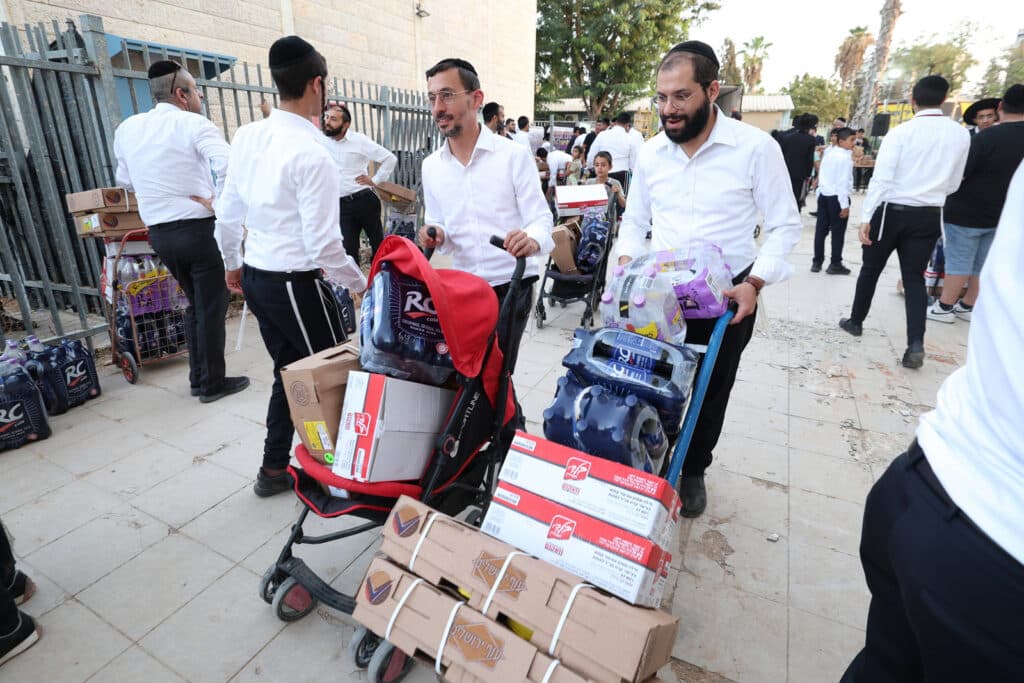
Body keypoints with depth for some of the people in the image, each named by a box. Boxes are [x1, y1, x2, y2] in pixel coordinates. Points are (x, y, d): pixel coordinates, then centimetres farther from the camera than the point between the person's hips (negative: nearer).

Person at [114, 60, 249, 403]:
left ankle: (197, 378, 26)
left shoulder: (127, 128, 11)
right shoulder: (193, 125, -8)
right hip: (200, 228, -6)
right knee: (211, 307, 4)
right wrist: (220, 202, -16)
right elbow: (229, 165, -25)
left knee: (195, 303, 20)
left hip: (159, 232, 6)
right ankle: (213, 383, 12)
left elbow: (125, 178, 23)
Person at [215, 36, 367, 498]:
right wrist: (361, 286, -6)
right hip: (295, 284, -8)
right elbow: (322, 244, -20)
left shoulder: (246, 136, 4)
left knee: (290, 372, 20)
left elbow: (227, 212, 11)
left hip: (255, 277, 8)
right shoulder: (311, 153, -19)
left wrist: (232, 263, 26)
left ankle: (274, 469, 34)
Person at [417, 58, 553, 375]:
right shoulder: (431, 165, 6)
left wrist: (532, 240, -32)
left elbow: (541, 218, -9)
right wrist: (435, 235, -9)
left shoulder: (514, 155, -7)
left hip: (510, 284, -4)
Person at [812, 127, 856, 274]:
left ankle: (817, 262, 14)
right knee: (838, 231, 2)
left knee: (821, 229, 9)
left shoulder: (828, 155, 11)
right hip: (837, 197, -7)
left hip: (823, 195, 7)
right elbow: (843, 182, -16)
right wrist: (845, 204, -15)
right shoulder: (846, 157, -12)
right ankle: (835, 264, 8)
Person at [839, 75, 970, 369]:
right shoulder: (961, 134, 4)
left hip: (892, 210, -3)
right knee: (915, 277, 5)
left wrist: (866, 217, -16)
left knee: (871, 269, 13)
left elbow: (881, 178, -17)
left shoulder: (901, 132, -9)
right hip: (929, 215, 3)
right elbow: (953, 184, 11)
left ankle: (856, 321, 27)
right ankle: (916, 344, -6)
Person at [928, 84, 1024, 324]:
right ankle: (968, 306, 21)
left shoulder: (986, 137, -19)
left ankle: (944, 308, 6)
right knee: (983, 263, 13)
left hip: (967, 212, -6)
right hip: (1001, 214, 6)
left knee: (958, 262, 0)